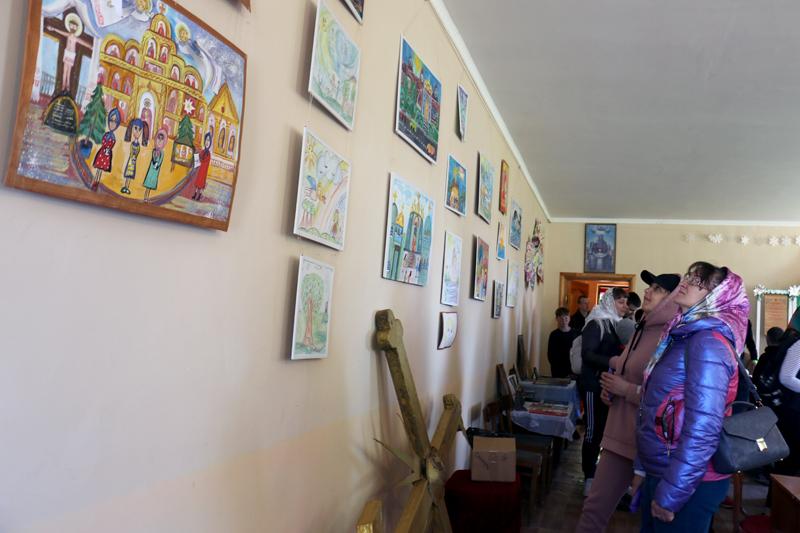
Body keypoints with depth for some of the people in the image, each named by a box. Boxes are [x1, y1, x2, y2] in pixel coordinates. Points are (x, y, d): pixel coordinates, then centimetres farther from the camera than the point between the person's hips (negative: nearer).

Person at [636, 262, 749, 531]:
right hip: (660, 473, 8)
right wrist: (642, 467, 17)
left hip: (688, 483, -8)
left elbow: (703, 428, -26)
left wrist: (670, 495, -21)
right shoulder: (684, 335, 10)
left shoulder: (708, 340, -20)